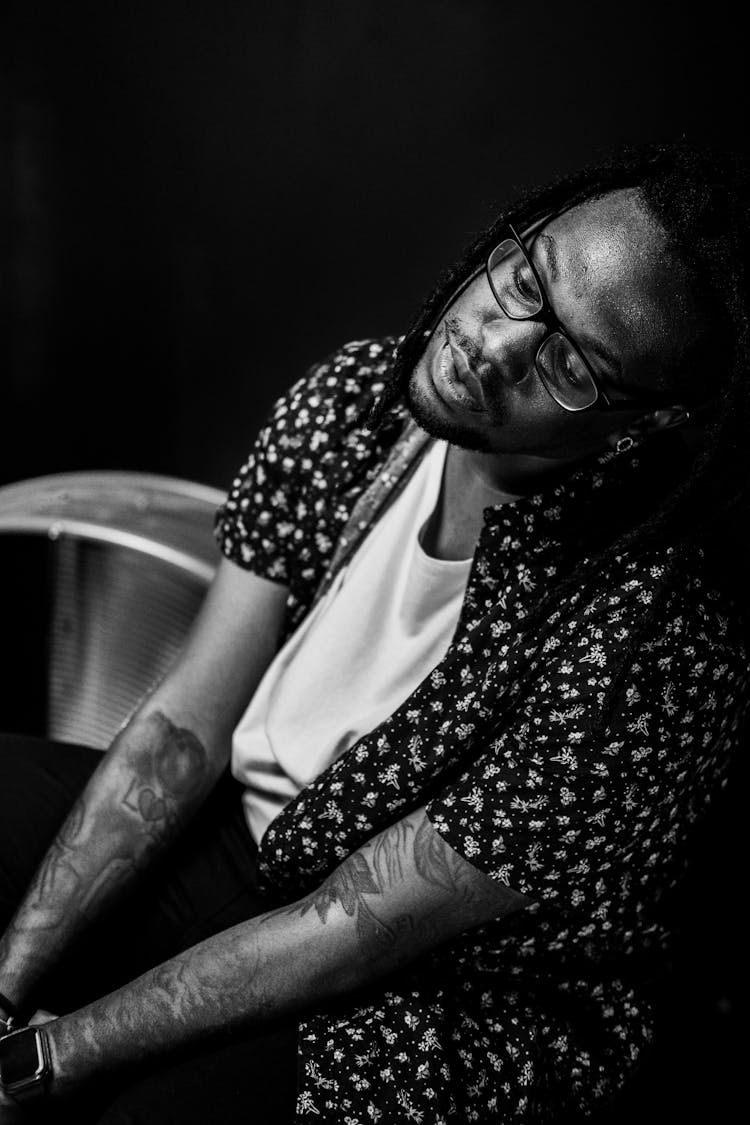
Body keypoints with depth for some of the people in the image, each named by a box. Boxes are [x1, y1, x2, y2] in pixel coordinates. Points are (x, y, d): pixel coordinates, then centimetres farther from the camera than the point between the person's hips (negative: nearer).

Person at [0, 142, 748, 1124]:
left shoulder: (655, 647, -30)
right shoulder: (355, 399, -13)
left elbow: (350, 932, -23)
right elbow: (185, 726, -9)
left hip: (440, 998, -5)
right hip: (239, 825, 6)